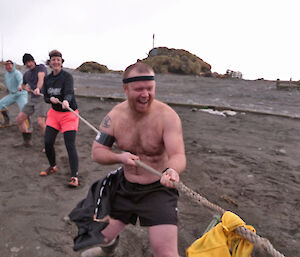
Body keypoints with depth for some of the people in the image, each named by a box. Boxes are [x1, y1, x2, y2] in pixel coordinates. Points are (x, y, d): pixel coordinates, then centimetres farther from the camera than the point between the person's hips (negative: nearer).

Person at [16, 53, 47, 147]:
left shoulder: (41, 67, -4)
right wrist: (26, 87, 8)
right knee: (19, 119, 7)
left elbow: (41, 78, -25)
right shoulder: (26, 74, 15)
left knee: (40, 122, -20)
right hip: (31, 99, 8)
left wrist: (38, 88, -44)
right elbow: (23, 84, 33)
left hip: (41, 98, -8)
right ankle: (27, 141, 21)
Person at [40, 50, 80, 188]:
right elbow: (45, 97, 10)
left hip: (69, 114, -6)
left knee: (70, 145, -11)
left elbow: (69, 92, -30)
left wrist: (66, 101, -52)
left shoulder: (67, 76, -13)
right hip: (54, 113, 6)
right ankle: (53, 167, 30)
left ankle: (74, 177, -8)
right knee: (48, 142, 4)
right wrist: (50, 99, -14)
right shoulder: (47, 79, 6)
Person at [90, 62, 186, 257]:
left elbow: (178, 155, -27)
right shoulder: (115, 116, -7)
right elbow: (97, 152, -4)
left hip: (159, 190, -3)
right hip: (126, 189, 4)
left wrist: (171, 170, -51)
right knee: (100, 237, 14)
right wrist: (119, 157, -25)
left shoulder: (167, 116, -19)